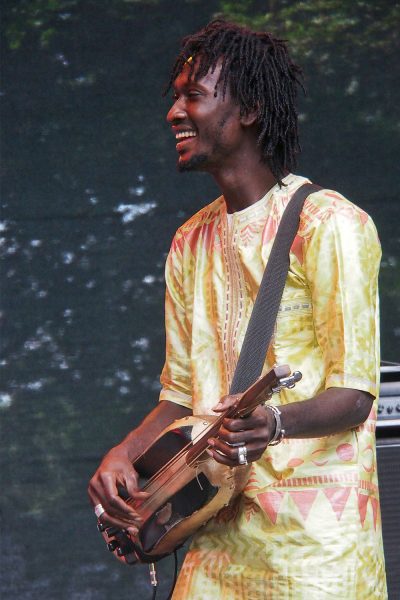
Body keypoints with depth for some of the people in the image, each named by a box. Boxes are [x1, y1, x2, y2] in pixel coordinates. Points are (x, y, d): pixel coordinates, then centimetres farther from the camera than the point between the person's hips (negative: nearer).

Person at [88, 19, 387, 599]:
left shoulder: (329, 224, -9)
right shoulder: (192, 241, 14)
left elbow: (354, 395, -13)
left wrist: (273, 423, -32)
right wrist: (124, 454, 0)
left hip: (317, 534, -6)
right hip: (220, 531, 6)